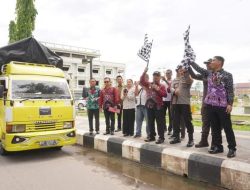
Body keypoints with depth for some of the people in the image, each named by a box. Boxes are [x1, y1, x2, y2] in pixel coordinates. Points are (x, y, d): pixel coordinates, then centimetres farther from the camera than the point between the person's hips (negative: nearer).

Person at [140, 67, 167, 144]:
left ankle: (161, 138, 2)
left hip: (158, 106, -4)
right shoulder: (148, 84, 12)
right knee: (150, 122, 10)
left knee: (160, 122, -3)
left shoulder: (162, 86, 3)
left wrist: (157, 89, -17)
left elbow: (165, 94, -7)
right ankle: (152, 136, 20)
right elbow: (141, 81, 3)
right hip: (149, 105, 4)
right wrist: (144, 72, -6)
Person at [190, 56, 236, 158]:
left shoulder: (227, 75, -4)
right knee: (215, 127, 11)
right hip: (210, 104, 5)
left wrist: (230, 104, -14)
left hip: (222, 105, -5)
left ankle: (232, 148, 13)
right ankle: (218, 146, 22)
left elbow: (230, 91, -7)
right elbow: (198, 68, 16)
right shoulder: (209, 73, 11)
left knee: (227, 128, 2)